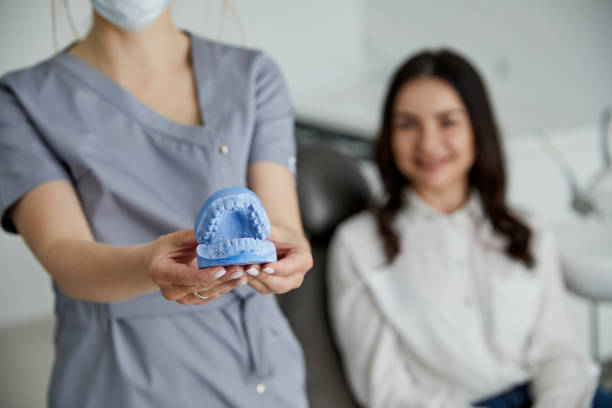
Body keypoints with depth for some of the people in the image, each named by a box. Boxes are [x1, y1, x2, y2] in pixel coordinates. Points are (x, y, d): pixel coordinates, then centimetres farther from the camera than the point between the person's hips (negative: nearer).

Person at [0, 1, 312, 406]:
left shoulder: (254, 76, -1)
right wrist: (150, 266, -40)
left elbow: (283, 222, -12)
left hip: (260, 373, 3)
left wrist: (283, 246, -35)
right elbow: (65, 260, -19)